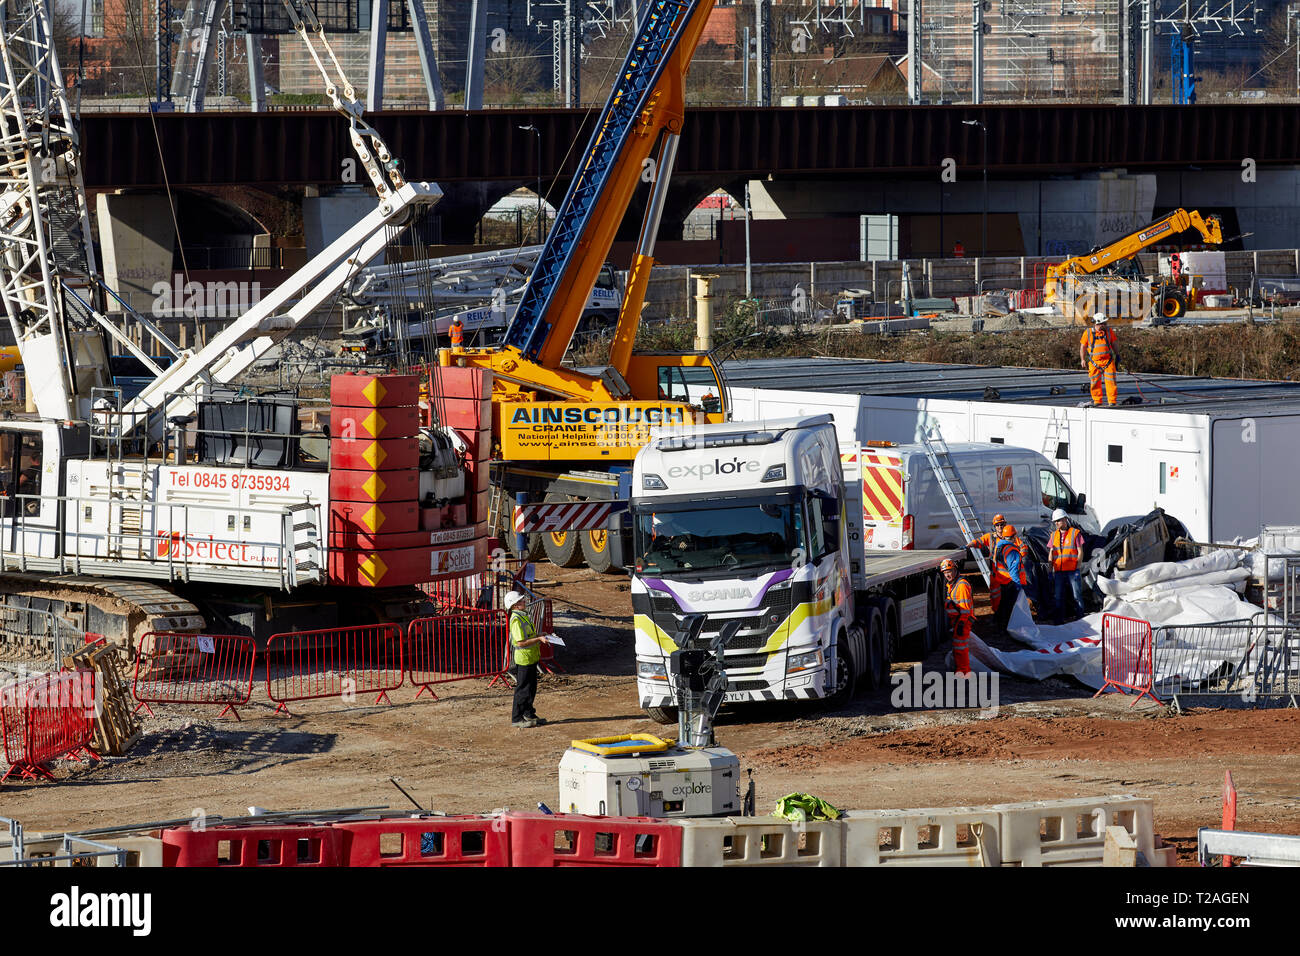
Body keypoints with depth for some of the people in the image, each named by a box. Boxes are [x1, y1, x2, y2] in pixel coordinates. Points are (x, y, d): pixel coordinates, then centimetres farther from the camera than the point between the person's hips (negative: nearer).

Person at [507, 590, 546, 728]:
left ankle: (529, 714, 28)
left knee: (532, 687, 17)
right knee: (523, 689, -2)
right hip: (523, 658, -9)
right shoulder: (516, 620, -19)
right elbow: (521, 642, -24)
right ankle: (516, 718, 5)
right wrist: (538, 639, -23)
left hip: (531, 657, 9)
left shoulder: (524, 616, 11)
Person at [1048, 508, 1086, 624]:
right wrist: (1050, 569, 7)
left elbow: (1080, 551, -1)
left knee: (1076, 596, -4)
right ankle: (1059, 620, 8)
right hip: (1058, 571, 4)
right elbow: (1051, 553, 15)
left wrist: (1077, 566, -9)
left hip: (1072, 571, -4)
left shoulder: (1075, 533, 0)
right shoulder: (1054, 535, 13)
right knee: (1058, 597, 4)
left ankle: (1080, 618, 1)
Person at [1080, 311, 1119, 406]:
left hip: (1108, 360, 1)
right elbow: (1083, 346, 7)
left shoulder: (1109, 331, 4)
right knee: (1095, 383, 4)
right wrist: (1082, 360, 4)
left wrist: (1117, 355, 16)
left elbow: (1113, 344, 15)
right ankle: (1097, 401, 17)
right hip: (1094, 362, -1)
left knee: (1110, 381, -6)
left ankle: (1112, 401, -2)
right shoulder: (1088, 333, -2)